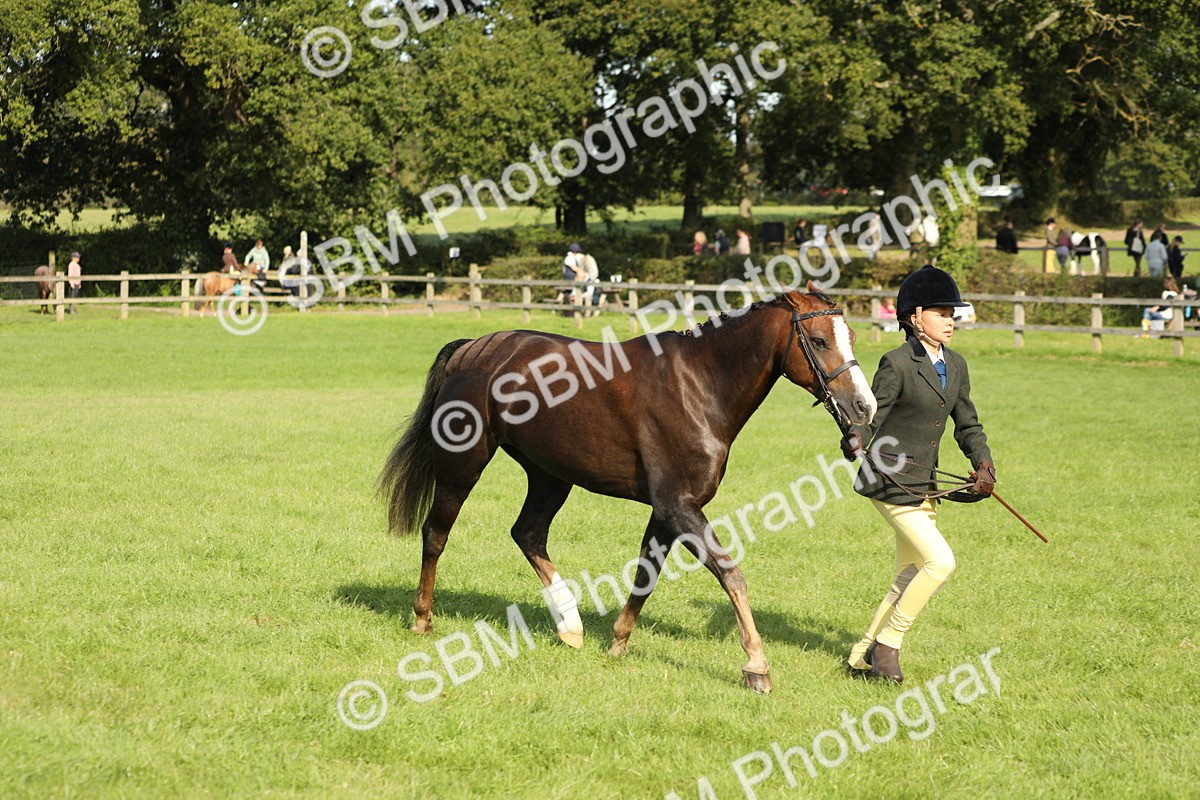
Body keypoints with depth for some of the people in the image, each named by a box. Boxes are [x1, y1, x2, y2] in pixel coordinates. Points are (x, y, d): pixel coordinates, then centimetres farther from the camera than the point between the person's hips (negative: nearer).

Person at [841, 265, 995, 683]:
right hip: (890, 482, -9)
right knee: (940, 562, -16)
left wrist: (983, 464, -1)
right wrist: (856, 439, -37)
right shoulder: (897, 364, -13)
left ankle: (862, 656, 25)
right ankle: (887, 644, -1)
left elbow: (967, 425, 15)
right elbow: (870, 417, -15)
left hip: (923, 486, 9)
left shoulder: (955, 366, 9)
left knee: (911, 575, 14)